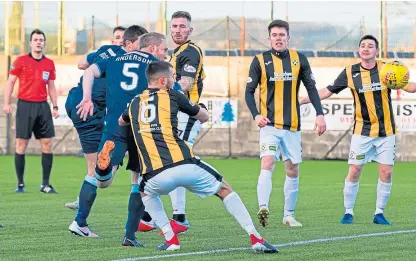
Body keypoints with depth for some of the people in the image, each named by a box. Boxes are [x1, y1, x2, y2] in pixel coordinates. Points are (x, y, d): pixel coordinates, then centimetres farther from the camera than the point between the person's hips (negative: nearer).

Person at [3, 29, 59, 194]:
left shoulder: (49, 64, 10)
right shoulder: (21, 61, -1)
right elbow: (10, 82, 1)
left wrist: (55, 106, 8)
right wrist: (6, 103, -8)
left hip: (43, 106, 4)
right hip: (25, 106, -3)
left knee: (47, 144, -1)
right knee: (21, 144, -2)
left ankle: (45, 184, 5)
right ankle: (20, 184, 6)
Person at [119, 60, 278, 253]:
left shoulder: (135, 104, 18)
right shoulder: (172, 96, 8)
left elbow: (121, 122, 41)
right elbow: (204, 116, 21)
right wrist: (201, 108, 44)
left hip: (156, 177, 2)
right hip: (186, 167, -2)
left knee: (147, 193, 36)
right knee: (225, 191, 18)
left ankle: (171, 239, 21)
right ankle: (256, 239, 8)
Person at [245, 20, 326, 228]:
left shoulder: (299, 60, 4)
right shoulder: (260, 61, -1)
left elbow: (311, 88, 7)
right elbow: (249, 91, 0)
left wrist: (320, 114, -3)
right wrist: (256, 115, -15)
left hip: (292, 125, 3)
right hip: (269, 125, -3)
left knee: (293, 170, 8)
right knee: (267, 164, -22)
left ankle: (288, 215, 20)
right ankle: (263, 208, -33)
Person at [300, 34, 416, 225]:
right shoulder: (350, 72, -1)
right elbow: (328, 91, 6)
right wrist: (302, 100, 0)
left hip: (386, 131, 1)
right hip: (362, 131, -1)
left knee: (386, 172, -1)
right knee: (354, 171, -5)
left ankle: (379, 213, 12)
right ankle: (348, 212, 9)